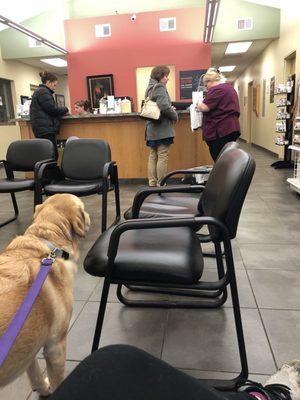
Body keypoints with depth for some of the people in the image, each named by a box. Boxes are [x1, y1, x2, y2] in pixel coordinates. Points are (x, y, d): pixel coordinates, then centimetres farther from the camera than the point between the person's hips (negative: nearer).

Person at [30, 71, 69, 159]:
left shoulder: (40, 91, 25)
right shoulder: (43, 92, -7)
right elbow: (52, 109, -14)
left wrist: (62, 111, 15)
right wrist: (65, 109, 4)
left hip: (43, 129, 10)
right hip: (46, 129, -10)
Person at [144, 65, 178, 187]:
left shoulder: (150, 88, 16)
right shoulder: (160, 87, -11)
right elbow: (164, 106, -22)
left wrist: (171, 109, 16)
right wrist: (175, 116, -6)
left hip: (151, 129, 9)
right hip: (162, 128, -9)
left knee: (153, 156, 11)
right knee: (162, 156, -5)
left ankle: (152, 183, 16)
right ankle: (160, 185, -1)